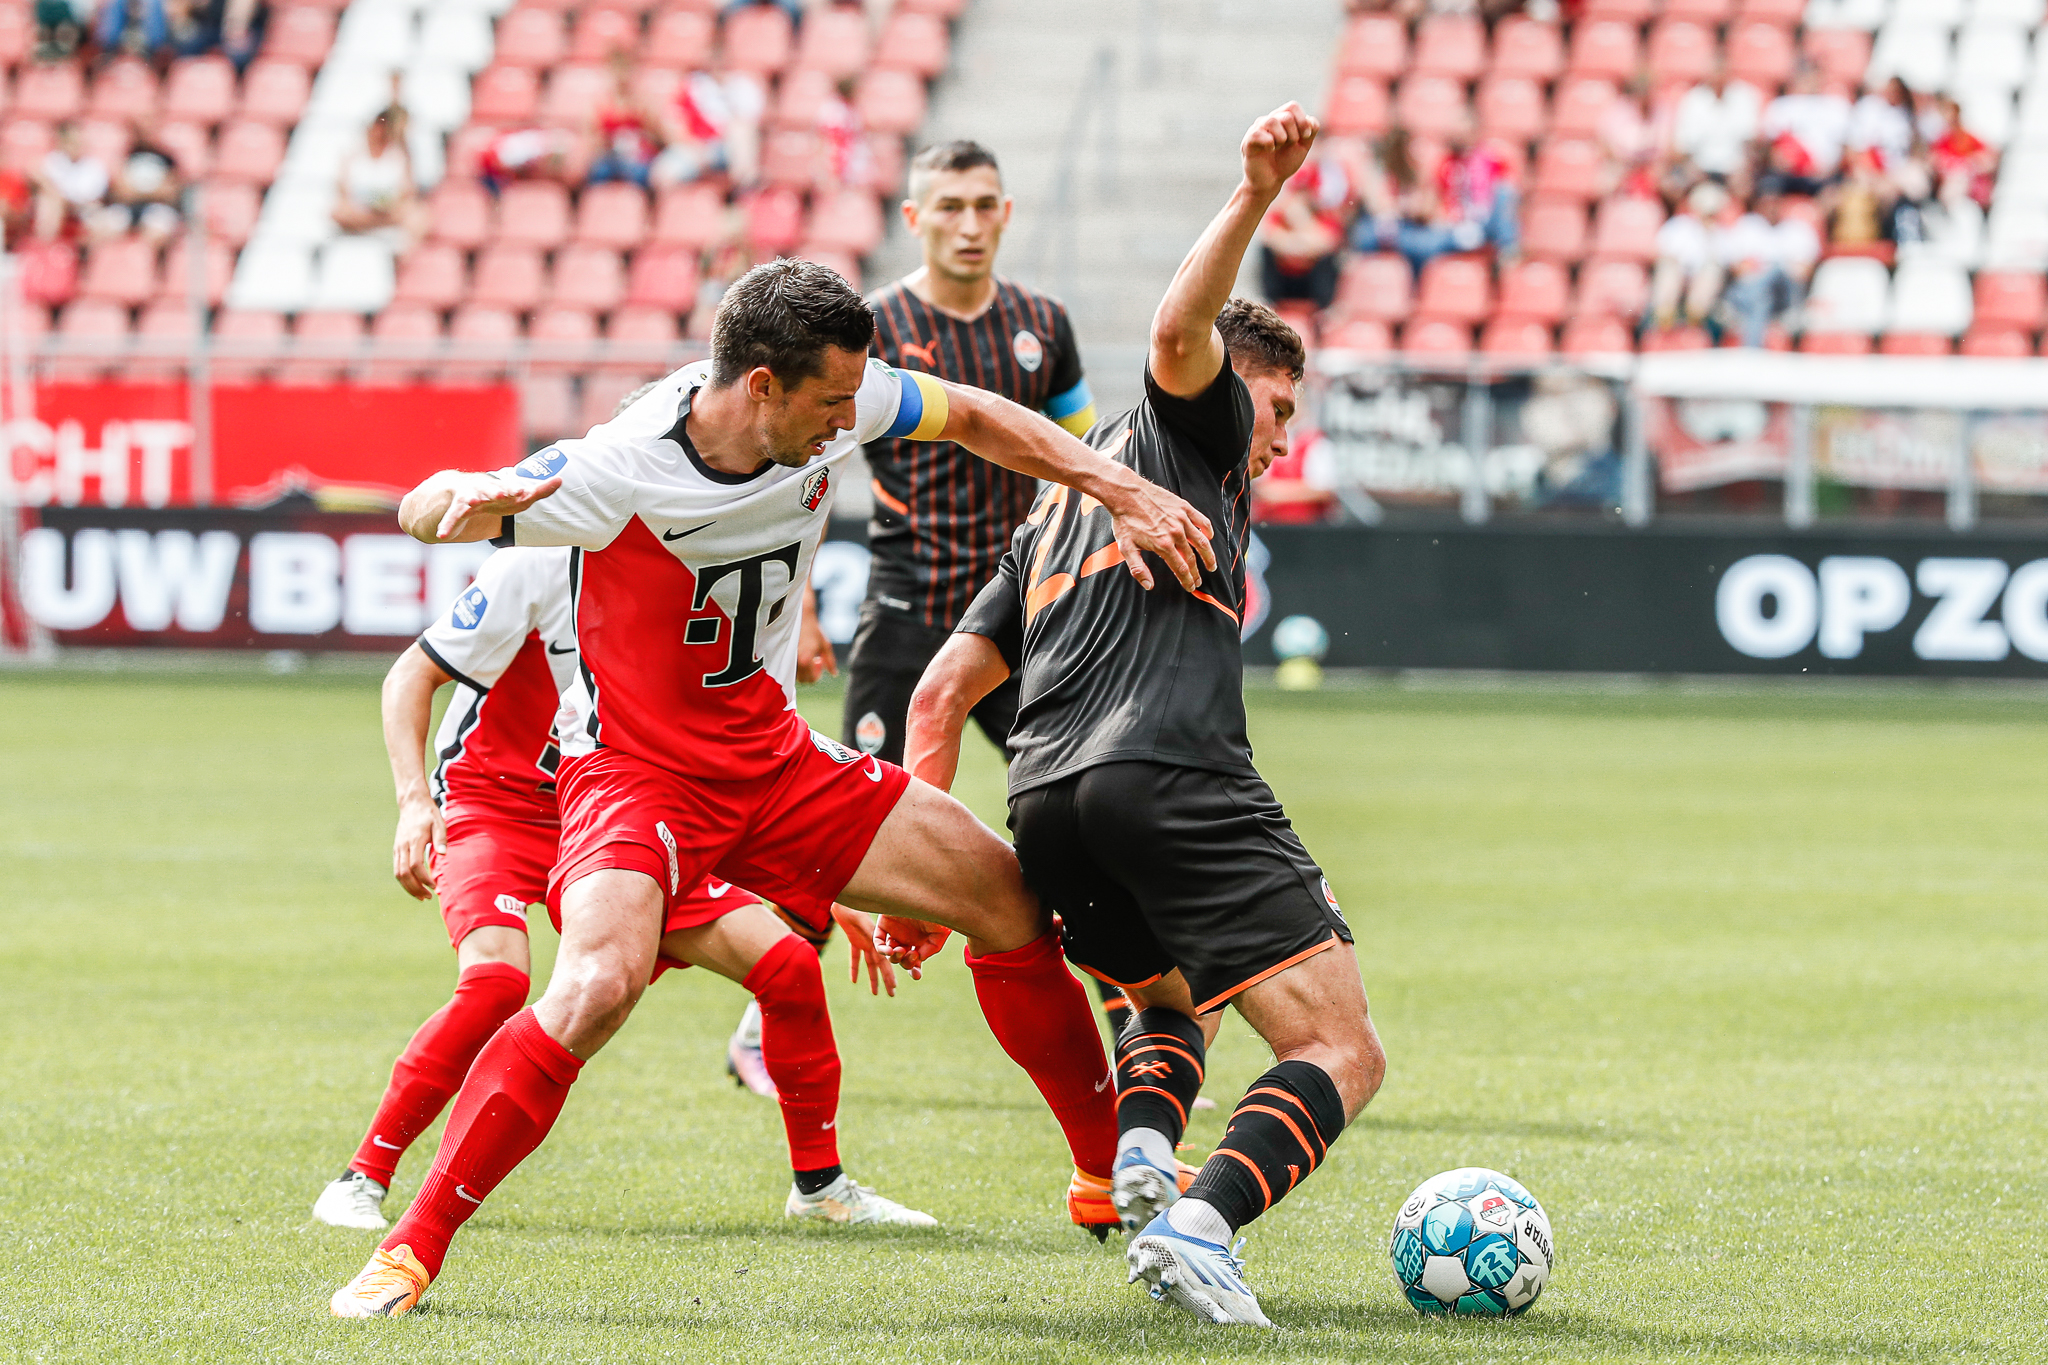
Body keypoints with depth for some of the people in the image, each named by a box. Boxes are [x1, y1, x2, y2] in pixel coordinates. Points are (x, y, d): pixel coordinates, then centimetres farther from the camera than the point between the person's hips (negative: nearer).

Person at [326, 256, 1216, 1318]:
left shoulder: (831, 408, -11)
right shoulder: (617, 475, -27)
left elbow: (969, 417, 8)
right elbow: (421, 509, -19)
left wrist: (1121, 492, -1)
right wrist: (464, 507, -44)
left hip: (773, 761, 7)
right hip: (635, 772, -7)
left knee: (1007, 895, 2)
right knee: (600, 983, -33)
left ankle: (1110, 1163, 21)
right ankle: (410, 1250, -22)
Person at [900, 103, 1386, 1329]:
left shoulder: (1058, 514, 34)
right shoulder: (1189, 423, 16)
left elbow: (943, 691, 26)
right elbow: (1180, 332, -9)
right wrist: (1254, 198, -18)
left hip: (1046, 811, 7)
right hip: (1175, 778, -7)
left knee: (1171, 992, 32)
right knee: (1342, 1051, -6)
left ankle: (1140, 1158, 0)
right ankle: (1203, 1219, -32)